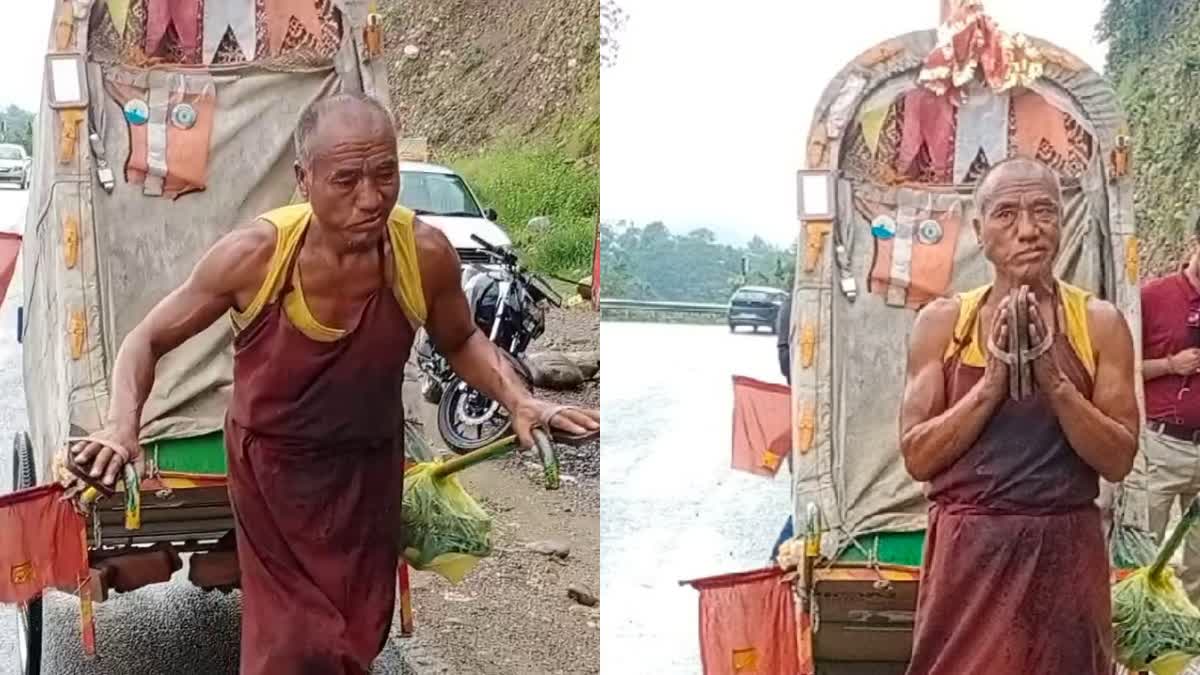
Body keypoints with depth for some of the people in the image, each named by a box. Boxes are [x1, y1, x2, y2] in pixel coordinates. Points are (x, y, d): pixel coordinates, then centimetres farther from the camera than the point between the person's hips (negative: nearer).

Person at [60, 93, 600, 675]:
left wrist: (520, 401, -14)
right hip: (271, 468, -2)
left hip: (369, 470, 2)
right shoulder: (253, 254, -24)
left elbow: (461, 342, 3)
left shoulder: (426, 253, -19)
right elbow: (148, 340, -9)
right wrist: (122, 425, -26)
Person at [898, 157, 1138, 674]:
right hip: (968, 551, 0)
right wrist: (992, 381, -15)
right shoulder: (942, 321, -1)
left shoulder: (1099, 323, -1)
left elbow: (1118, 461, -4)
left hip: (1065, 551, 0)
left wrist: (1053, 379, -16)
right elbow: (917, 457, -4)